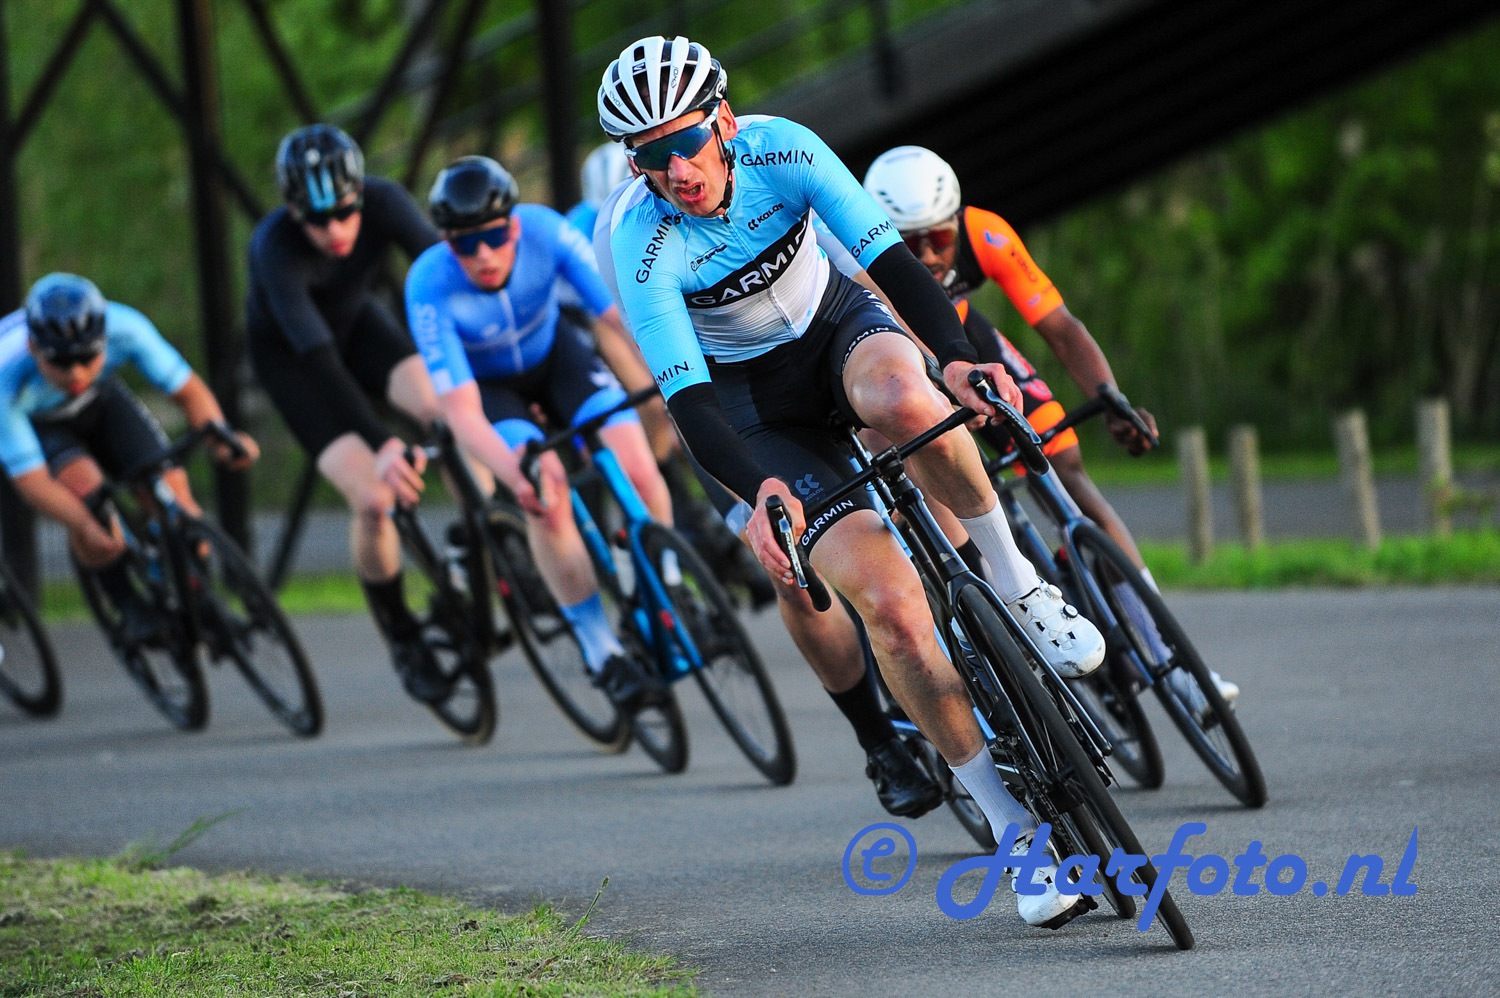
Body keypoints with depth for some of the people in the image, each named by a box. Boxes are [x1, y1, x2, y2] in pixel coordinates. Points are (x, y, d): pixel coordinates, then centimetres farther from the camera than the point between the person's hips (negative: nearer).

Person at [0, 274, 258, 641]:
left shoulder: (124, 328, -35)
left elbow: (188, 390, -25)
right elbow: (31, 480, -40)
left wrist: (220, 438, -45)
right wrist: (86, 527, -57)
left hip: (98, 402, 3)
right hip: (34, 422, -3)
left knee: (170, 481, -17)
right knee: (81, 482, -31)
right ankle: (130, 607, -14)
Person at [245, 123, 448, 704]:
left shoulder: (383, 203, -28)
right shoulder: (275, 249, -37)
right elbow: (318, 358, -45)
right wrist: (382, 445, -55)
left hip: (358, 322, 3)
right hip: (288, 352, -3)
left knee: (445, 410, -28)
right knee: (374, 498, -19)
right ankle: (401, 640, 5)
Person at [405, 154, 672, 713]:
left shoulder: (545, 232, -31)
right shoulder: (429, 285, -34)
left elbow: (621, 316, -33)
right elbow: (461, 411, -37)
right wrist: (516, 474, -53)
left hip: (556, 352, 2)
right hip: (485, 382, -2)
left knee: (636, 466, -21)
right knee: (545, 494, -27)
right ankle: (600, 651, -13)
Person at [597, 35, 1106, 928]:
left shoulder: (782, 150, -21)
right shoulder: (643, 246, -26)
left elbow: (889, 256, -26)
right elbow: (690, 405, -31)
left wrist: (958, 356, -43)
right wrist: (761, 491, -48)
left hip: (837, 324, 1)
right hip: (754, 407, -1)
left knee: (904, 400, -40)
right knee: (891, 603, -20)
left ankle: (1017, 582, -15)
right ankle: (1012, 821, -7)